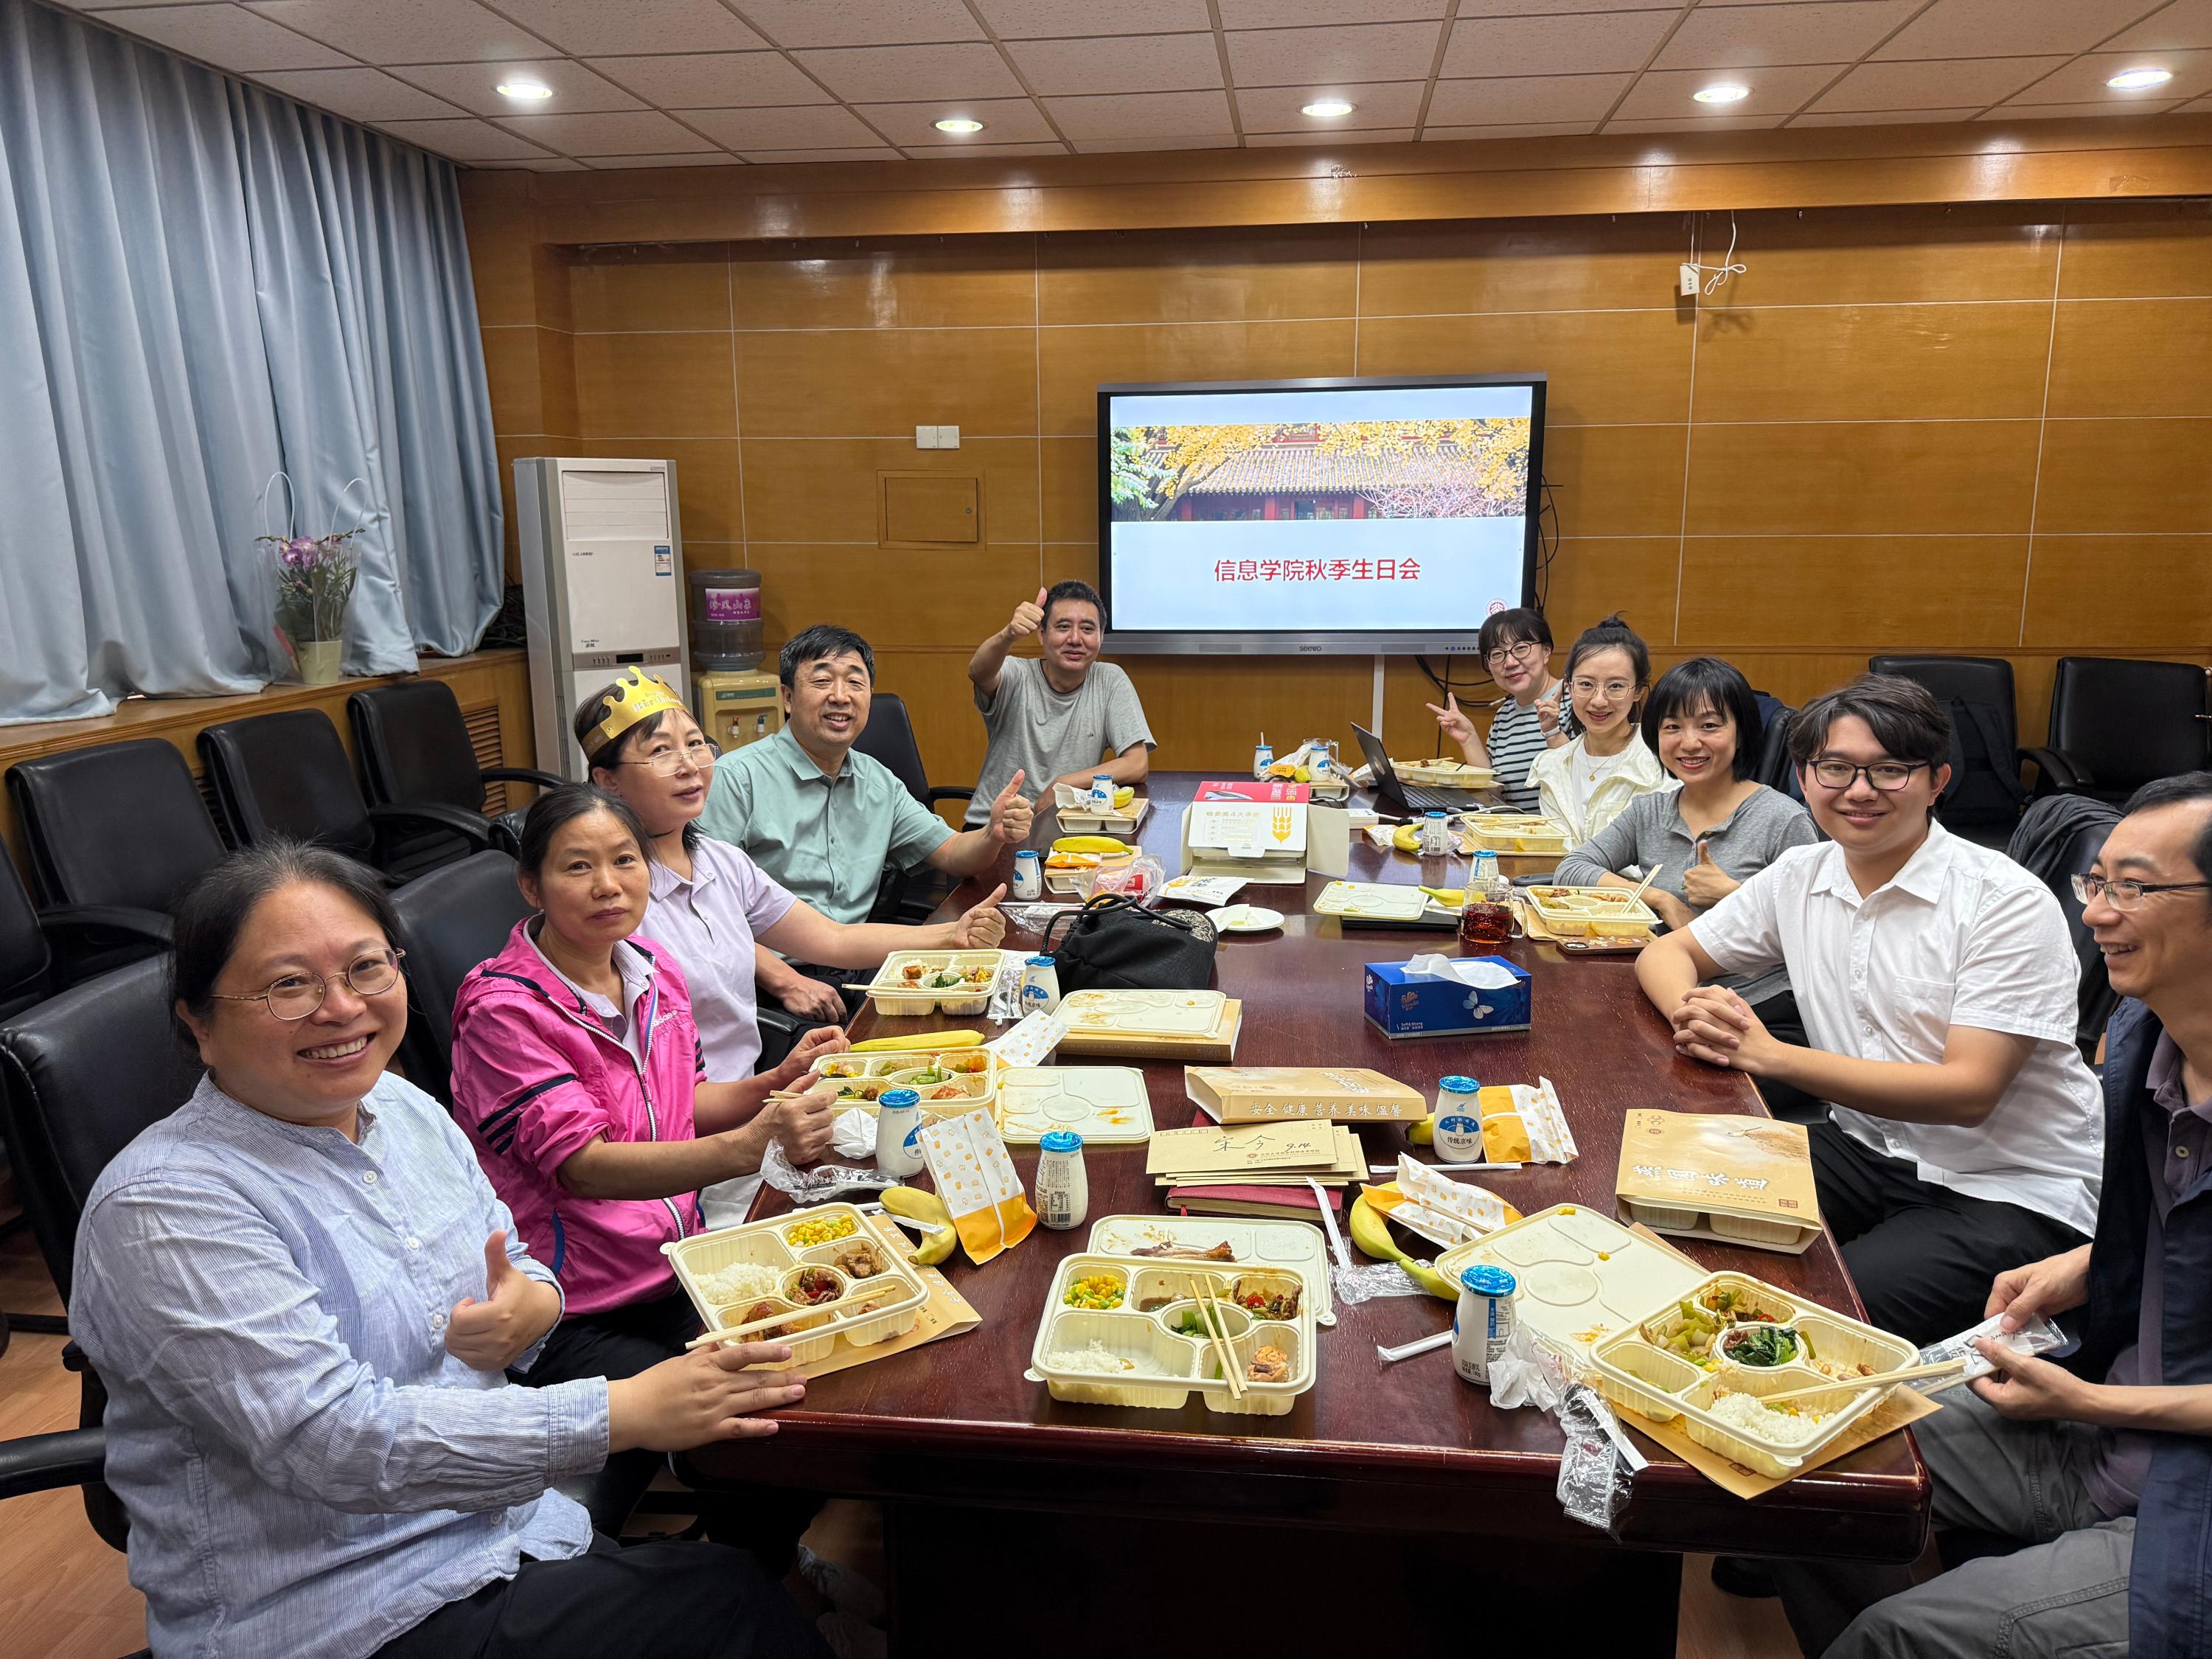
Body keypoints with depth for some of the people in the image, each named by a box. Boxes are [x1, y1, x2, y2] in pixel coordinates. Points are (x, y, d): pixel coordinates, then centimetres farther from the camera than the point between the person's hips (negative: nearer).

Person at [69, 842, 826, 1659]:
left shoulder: (404, 1107, 5)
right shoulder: (164, 1207, -18)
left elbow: (514, 1262, 16)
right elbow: (335, 1442, -25)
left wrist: (534, 1302, -10)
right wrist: (625, 1412, -28)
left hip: (510, 1523, 7)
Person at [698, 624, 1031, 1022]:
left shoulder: (878, 781, 16)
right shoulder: (737, 778, -7)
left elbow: (952, 855, 19)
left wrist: (995, 835, -5)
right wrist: (786, 982, -22)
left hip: (858, 973, 7)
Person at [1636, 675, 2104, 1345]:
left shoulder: (2009, 904, -15)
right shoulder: (1799, 876, 2)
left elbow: (1968, 1092, -21)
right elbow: (1667, 952, 9)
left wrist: (1771, 1056, -25)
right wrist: (1696, 1013, -16)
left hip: (2012, 1194, -5)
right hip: (1865, 1146, 6)